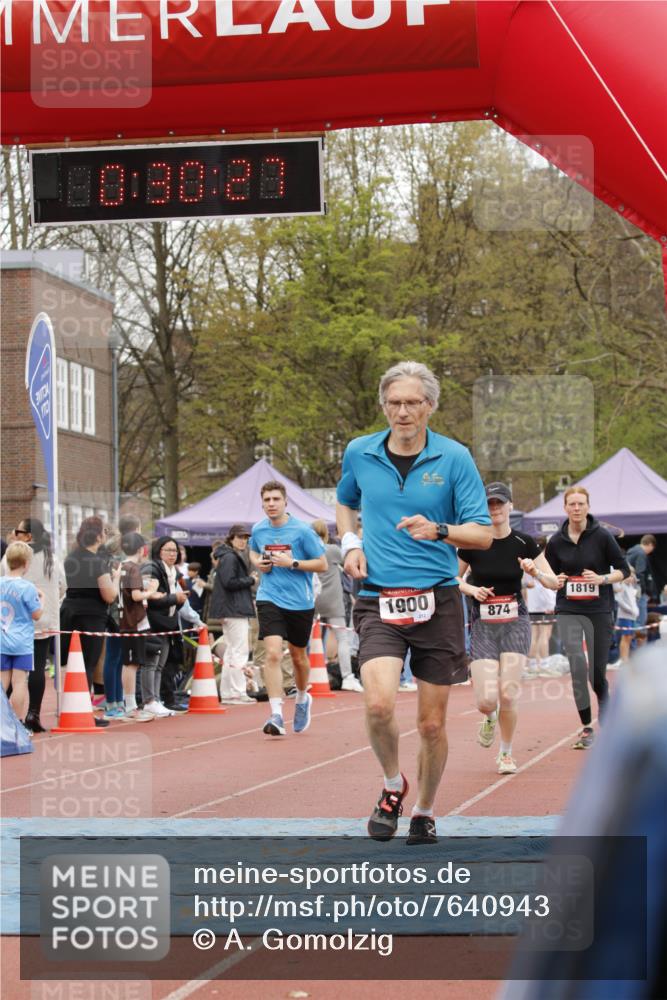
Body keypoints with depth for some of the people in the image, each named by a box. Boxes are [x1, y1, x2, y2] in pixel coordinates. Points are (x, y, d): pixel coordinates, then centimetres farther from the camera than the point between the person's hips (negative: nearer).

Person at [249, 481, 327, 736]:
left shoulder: (302, 530, -10)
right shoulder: (258, 530, 2)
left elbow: (322, 564, -7)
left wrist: (292, 563, -19)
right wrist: (258, 563, 2)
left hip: (300, 601, -1)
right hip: (270, 599, 1)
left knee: (298, 656, 15)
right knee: (272, 653, -17)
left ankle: (302, 699, 44)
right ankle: (276, 715, -19)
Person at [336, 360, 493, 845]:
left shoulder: (454, 457, -2)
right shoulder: (359, 454, 5)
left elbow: (483, 534, -3)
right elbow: (345, 503, 27)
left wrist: (439, 530, -21)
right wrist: (350, 544, 8)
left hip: (438, 601, 0)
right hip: (378, 602, 1)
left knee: (432, 723, 5)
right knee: (379, 704, -21)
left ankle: (424, 813, 28)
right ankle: (393, 784, 8)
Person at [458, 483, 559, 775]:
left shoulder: (524, 542, -2)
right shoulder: (472, 543, -3)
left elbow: (554, 583, 1)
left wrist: (536, 572, -19)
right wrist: (472, 589, -8)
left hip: (515, 623, 0)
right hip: (483, 625, 0)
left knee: (508, 694, -12)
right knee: (486, 701, -11)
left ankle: (506, 753, 13)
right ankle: (490, 718, 28)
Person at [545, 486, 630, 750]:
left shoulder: (602, 536, -4)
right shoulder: (556, 542, 3)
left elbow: (623, 570, 1)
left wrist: (602, 578, -16)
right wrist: (556, 581, -7)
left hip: (599, 611, -1)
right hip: (568, 612, 1)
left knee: (597, 673, 2)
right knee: (578, 664, -17)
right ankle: (586, 727, -7)